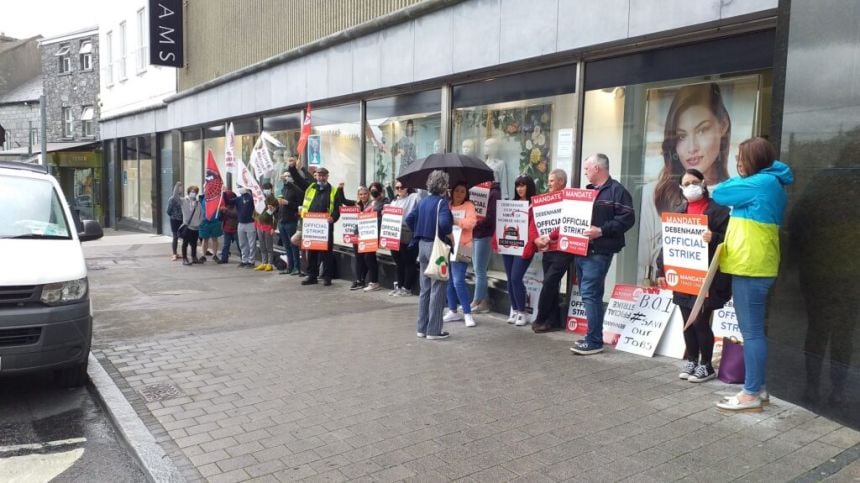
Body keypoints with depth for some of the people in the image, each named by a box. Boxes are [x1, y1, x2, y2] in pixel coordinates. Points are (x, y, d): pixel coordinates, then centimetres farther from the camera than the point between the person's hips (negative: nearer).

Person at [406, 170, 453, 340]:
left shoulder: (423, 201, 9)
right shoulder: (441, 203, -13)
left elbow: (409, 220, 8)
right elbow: (444, 223, -28)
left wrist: (419, 233, 14)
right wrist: (449, 235, -10)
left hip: (422, 245, 7)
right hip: (436, 246, -7)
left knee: (425, 289, 14)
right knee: (437, 289, 0)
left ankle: (422, 327, 20)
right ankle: (434, 330, 4)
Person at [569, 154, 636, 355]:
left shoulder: (616, 191, -7)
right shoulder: (588, 191, 20)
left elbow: (627, 218, -16)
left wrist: (601, 230, -23)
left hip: (599, 251, -9)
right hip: (581, 249, 9)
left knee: (590, 294, -12)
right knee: (589, 294, 12)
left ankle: (594, 341, -6)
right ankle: (593, 336, 20)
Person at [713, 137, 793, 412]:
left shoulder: (761, 182, -13)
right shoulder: (771, 184, 17)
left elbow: (719, 194, -4)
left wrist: (740, 178, 10)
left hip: (750, 266, -10)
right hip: (756, 265, 10)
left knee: (752, 332, -5)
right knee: (753, 330, 14)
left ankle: (751, 394, 1)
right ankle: (756, 387, 22)